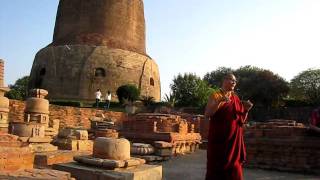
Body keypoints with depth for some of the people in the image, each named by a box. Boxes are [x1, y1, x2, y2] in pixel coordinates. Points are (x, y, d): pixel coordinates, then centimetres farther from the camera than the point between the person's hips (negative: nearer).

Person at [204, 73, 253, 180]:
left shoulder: (235, 98, 13)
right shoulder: (216, 96, -3)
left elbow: (242, 120, 16)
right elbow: (207, 115, -14)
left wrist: (246, 109, -1)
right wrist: (219, 102, -24)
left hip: (234, 141, 5)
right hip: (219, 139, -5)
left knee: (234, 169, 9)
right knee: (217, 168, -1)